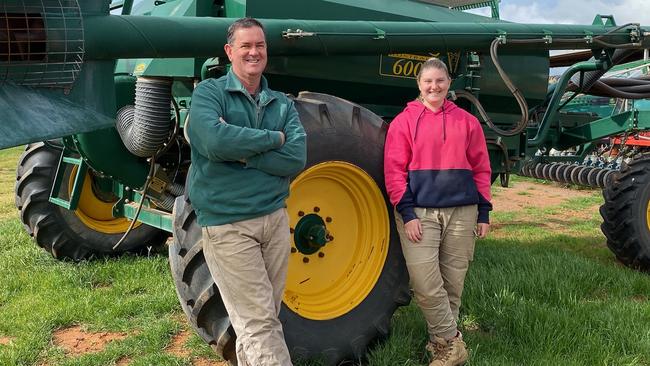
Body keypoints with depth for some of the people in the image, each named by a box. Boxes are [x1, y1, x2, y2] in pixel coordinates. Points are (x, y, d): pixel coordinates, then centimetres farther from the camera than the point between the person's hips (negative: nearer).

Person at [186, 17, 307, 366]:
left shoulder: (282, 104, 9)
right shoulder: (209, 92, -4)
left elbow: (296, 158, -6)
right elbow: (214, 141, -23)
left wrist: (240, 152, -16)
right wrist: (272, 138, -12)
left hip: (275, 218, 5)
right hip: (228, 225, -5)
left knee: (264, 318, 14)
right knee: (259, 324, -5)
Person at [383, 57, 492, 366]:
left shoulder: (467, 122, 10)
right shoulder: (404, 122, 3)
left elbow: (481, 169, 11)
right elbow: (394, 172, -2)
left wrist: (484, 212, 6)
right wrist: (407, 213, -10)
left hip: (461, 212, 2)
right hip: (419, 212, -2)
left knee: (453, 283, 7)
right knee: (425, 283, -10)